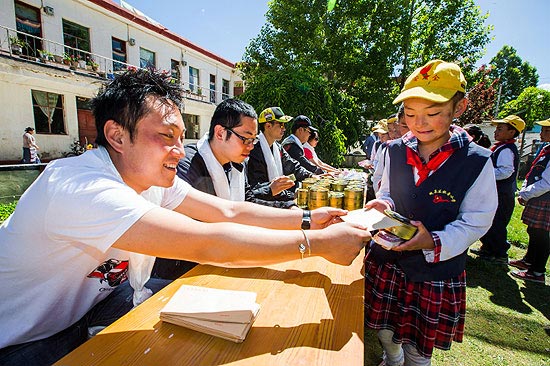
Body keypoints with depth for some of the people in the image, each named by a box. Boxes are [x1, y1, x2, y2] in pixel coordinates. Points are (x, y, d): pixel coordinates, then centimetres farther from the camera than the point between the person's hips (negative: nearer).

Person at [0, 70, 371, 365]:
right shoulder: (81, 188, -35)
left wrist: (307, 218, -20)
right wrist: (319, 243, -38)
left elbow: (229, 212, -14)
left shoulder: (152, 176, -11)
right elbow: (207, 245, -43)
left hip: (94, 298, 7)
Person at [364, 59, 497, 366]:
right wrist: (383, 205, -14)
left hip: (435, 274, -2)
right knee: (386, 333, 23)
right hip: (386, 262, 3)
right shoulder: (396, 151, -5)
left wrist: (434, 243, -26)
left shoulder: (477, 161, -14)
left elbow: (474, 224, -9)